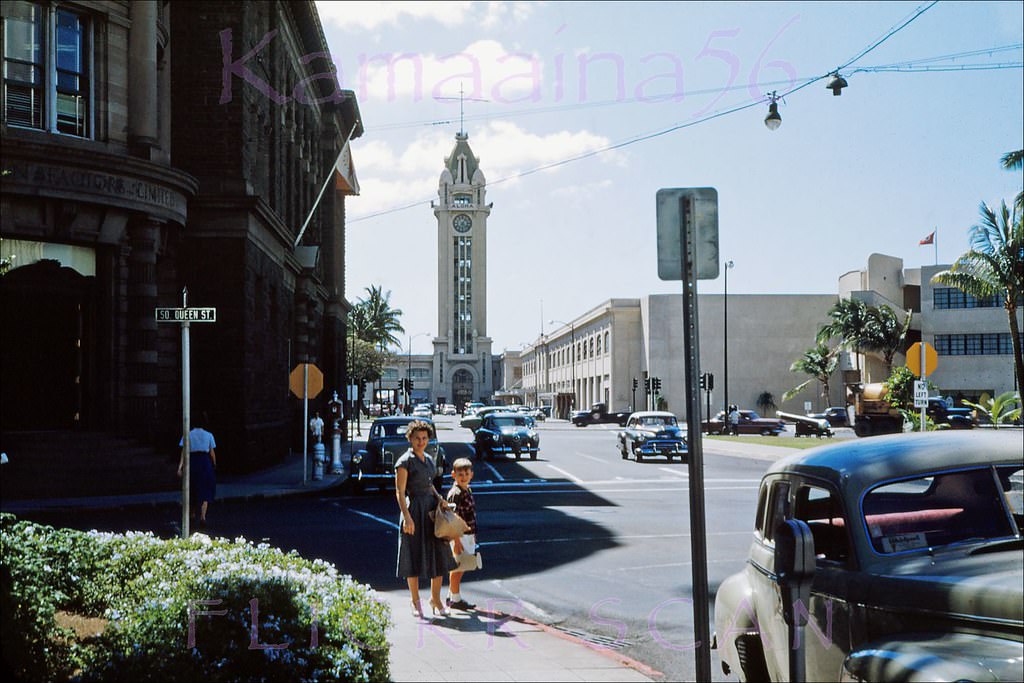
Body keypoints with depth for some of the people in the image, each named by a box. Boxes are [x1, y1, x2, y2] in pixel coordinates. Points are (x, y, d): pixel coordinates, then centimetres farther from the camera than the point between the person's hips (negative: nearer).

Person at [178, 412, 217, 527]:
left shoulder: (188, 435, 2)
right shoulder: (209, 435, 2)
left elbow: (184, 451, -7)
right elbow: (212, 453, 4)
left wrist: (180, 466, -10)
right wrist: (214, 465, 19)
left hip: (192, 461, 1)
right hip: (205, 462, -1)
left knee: (192, 489, 18)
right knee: (205, 491, 1)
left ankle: (192, 514, 34)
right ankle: (202, 516, -15)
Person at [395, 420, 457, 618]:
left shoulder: (429, 459, 13)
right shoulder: (405, 461, -9)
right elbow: (400, 492, -12)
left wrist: (439, 498, 7)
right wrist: (407, 517, -20)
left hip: (432, 508, 7)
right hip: (414, 509, -7)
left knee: (439, 554, 5)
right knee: (414, 556, 1)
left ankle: (435, 598, 17)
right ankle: (416, 602, 13)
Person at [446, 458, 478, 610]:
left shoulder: (468, 491, 12)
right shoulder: (455, 493, -17)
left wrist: (473, 535, 21)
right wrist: (456, 541, -22)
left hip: (468, 535, 9)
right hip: (459, 536, -9)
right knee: (457, 568, 0)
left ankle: (451, 596, 27)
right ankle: (455, 599, 10)